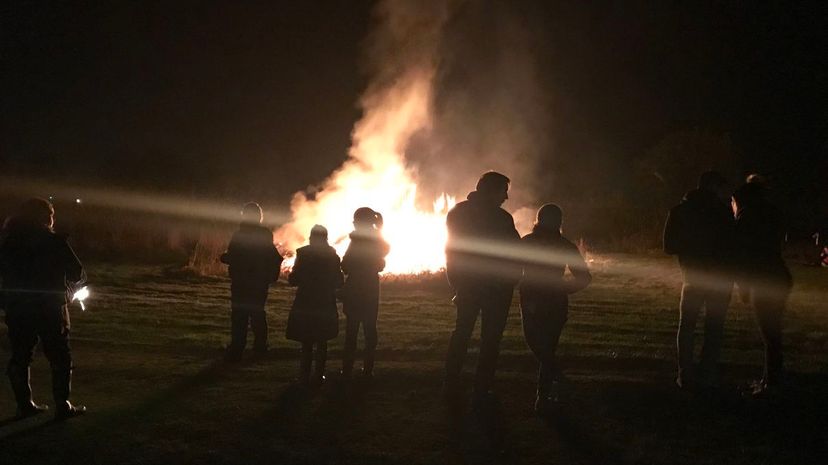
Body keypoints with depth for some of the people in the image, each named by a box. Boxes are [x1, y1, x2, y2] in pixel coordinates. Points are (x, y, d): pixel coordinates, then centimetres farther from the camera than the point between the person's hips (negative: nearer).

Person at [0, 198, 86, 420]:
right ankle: (63, 406, 2)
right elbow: (78, 273, -6)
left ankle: (24, 404, 13)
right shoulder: (54, 241, -10)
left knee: (19, 357, 13)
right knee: (60, 358, 5)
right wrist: (69, 287, 14)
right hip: (49, 308, -4)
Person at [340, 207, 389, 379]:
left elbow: (346, 267, -10)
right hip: (371, 289, 5)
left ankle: (347, 369, -2)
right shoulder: (377, 241, 4)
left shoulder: (358, 241, -13)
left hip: (354, 290, -5)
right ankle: (368, 369, 8)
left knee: (352, 329, -2)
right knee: (370, 329, 8)